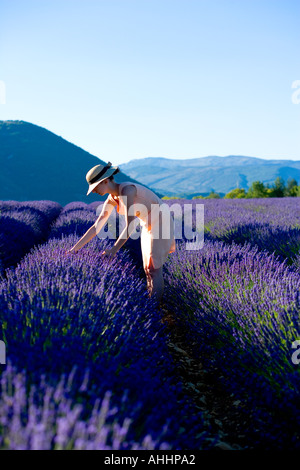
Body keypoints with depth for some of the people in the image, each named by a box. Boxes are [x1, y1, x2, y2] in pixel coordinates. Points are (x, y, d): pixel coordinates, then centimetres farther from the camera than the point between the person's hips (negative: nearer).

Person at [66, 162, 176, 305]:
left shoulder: (127, 190, -27)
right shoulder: (112, 199, 0)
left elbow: (130, 225, -33)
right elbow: (96, 227, 2)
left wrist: (114, 249, -38)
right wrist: (76, 247, -1)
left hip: (162, 223, -8)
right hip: (148, 226, 9)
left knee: (154, 269, -6)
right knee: (147, 269, 10)